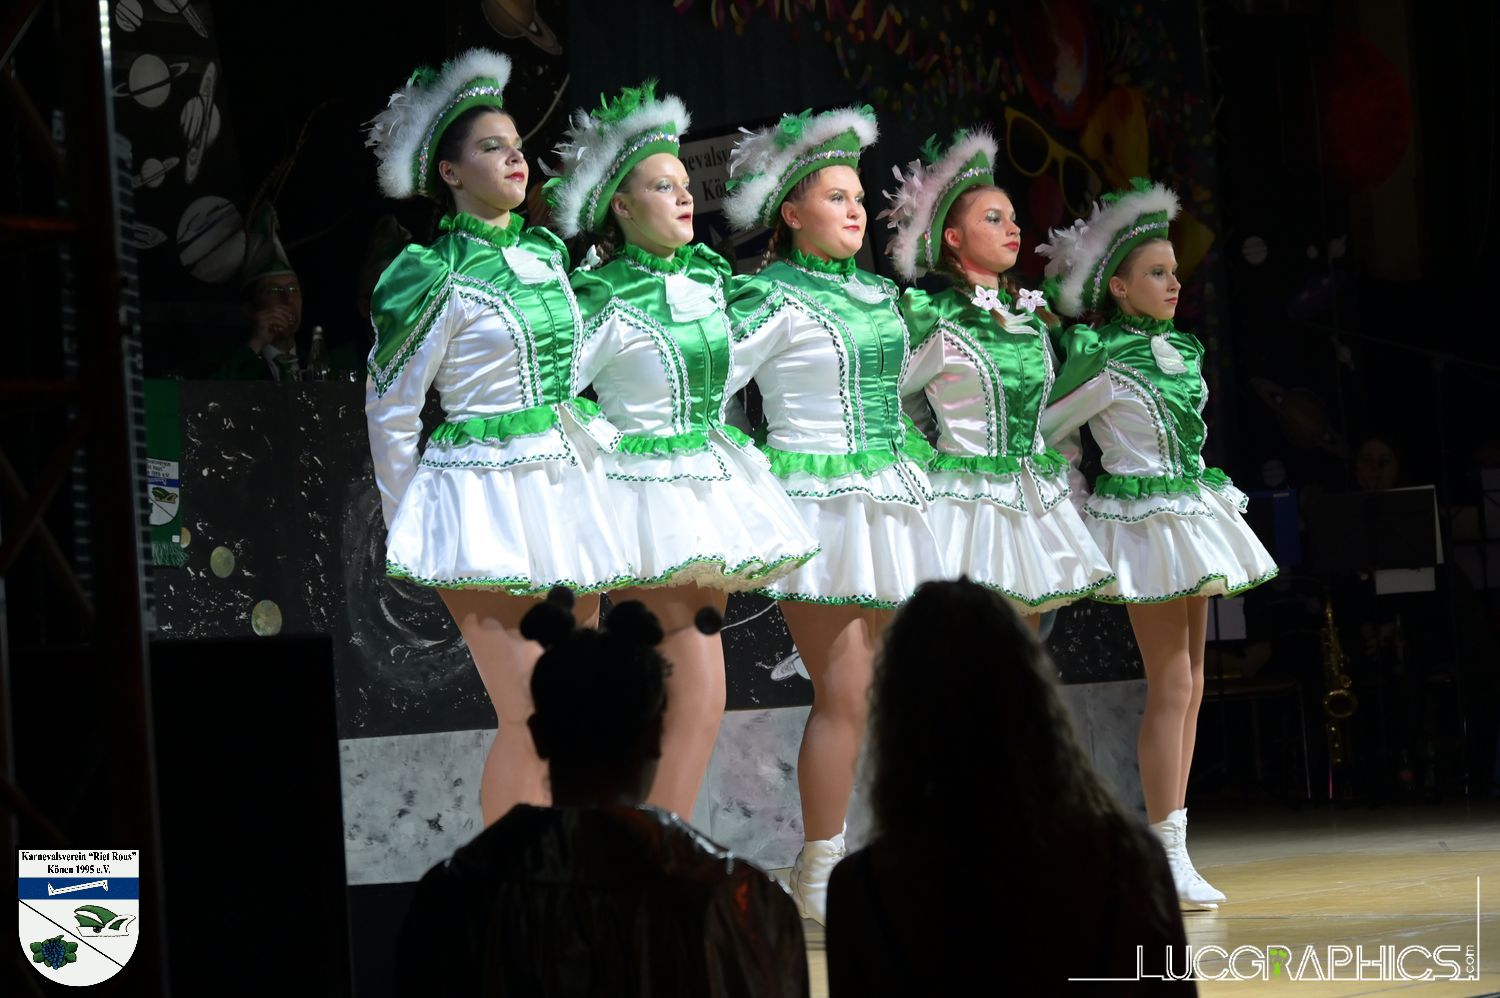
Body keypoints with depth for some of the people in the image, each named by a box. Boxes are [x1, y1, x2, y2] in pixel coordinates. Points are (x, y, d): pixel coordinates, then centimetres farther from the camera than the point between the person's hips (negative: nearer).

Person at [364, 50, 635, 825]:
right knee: (530, 719, -12)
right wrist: (409, 529, 4)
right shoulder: (437, 277, -8)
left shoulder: (547, 254, 12)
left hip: (562, 492, 7)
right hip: (487, 498, -7)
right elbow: (389, 407, -1)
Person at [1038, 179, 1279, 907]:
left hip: (1192, 512, 8)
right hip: (1147, 520, -8)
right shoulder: (1102, 362, -13)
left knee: (1189, 685, 8)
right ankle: (1168, 855, -7)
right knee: (1171, 685, -10)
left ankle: (1170, 850, 13)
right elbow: (1045, 430, -7)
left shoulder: (1180, 349, 10)